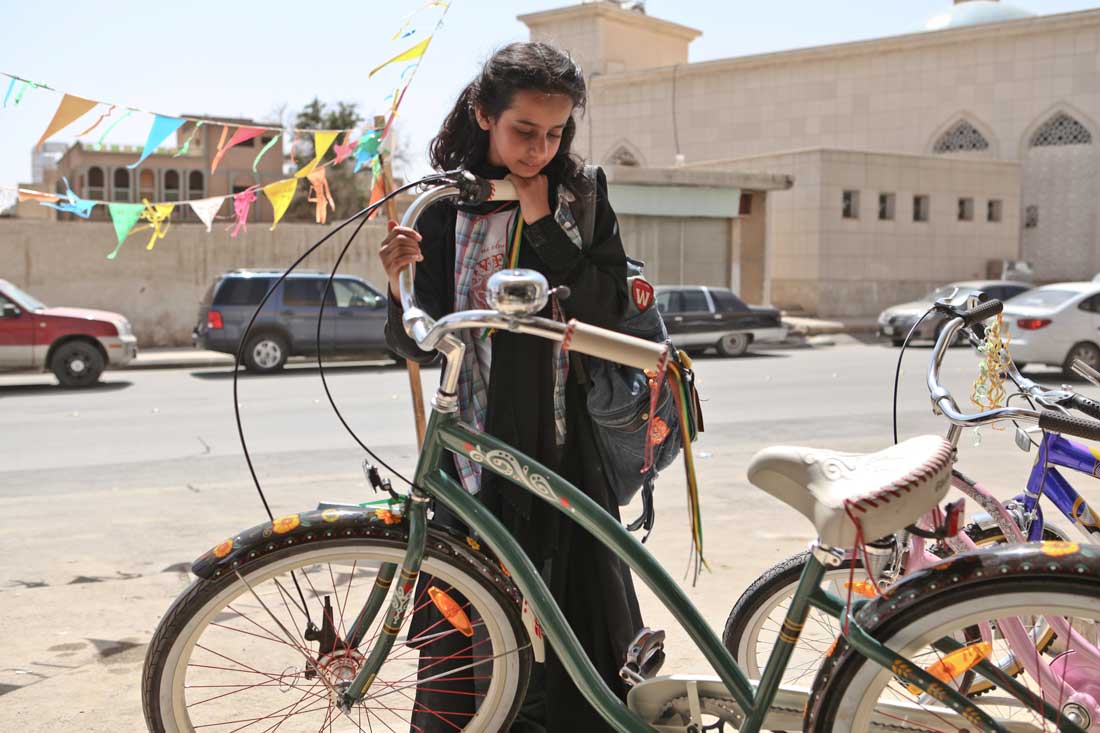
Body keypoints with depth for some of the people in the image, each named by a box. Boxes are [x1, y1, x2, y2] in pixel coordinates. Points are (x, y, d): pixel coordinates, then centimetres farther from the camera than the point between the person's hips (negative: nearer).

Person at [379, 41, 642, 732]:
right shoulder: (448, 206, 1)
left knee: (584, 607, 7)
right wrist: (402, 282, -23)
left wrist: (542, 223, -12)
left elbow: (607, 308, -7)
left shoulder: (582, 197, 5)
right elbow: (420, 343, -3)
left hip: (568, 444, 1)